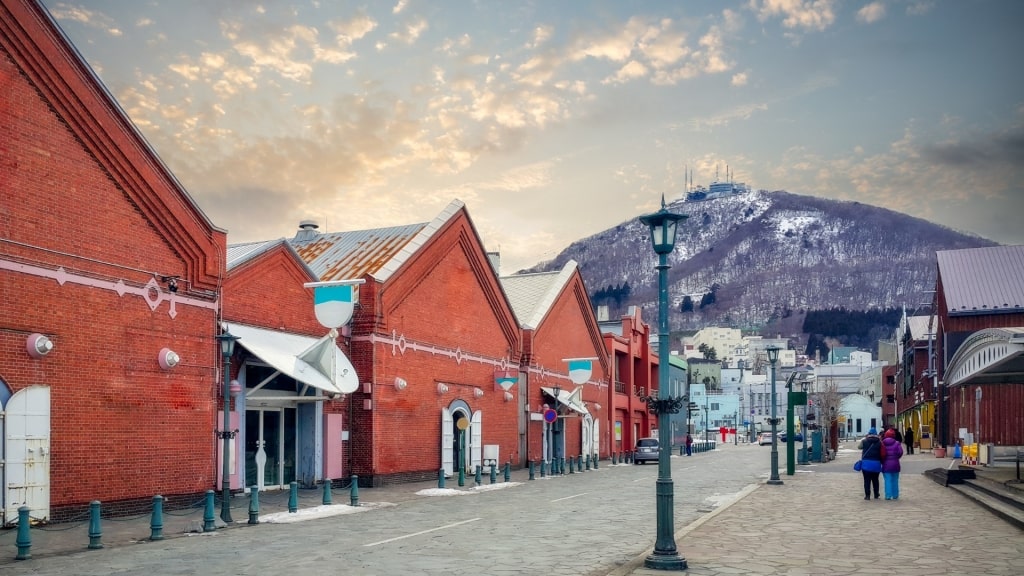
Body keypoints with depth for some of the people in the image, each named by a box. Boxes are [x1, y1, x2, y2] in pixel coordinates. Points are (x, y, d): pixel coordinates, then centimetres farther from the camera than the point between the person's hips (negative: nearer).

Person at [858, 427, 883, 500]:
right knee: (875, 480, 15)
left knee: (867, 480, 2)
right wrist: (882, 462, 12)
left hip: (866, 463, -1)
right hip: (876, 463, 1)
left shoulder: (864, 441, -3)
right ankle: (876, 495, 23)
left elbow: (859, 446, 15)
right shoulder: (879, 442, -2)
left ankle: (867, 495, -1)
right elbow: (882, 454, -1)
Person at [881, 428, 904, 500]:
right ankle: (895, 495, 16)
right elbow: (900, 452, -11)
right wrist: (896, 458, 8)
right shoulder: (896, 443, -2)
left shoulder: (882, 443, -3)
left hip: (886, 465, -1)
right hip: (895, 464, 1)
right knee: (895, 480, 11)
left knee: (887, 480, 1)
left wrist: (882, 461, 7)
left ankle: (888, 496, -4)